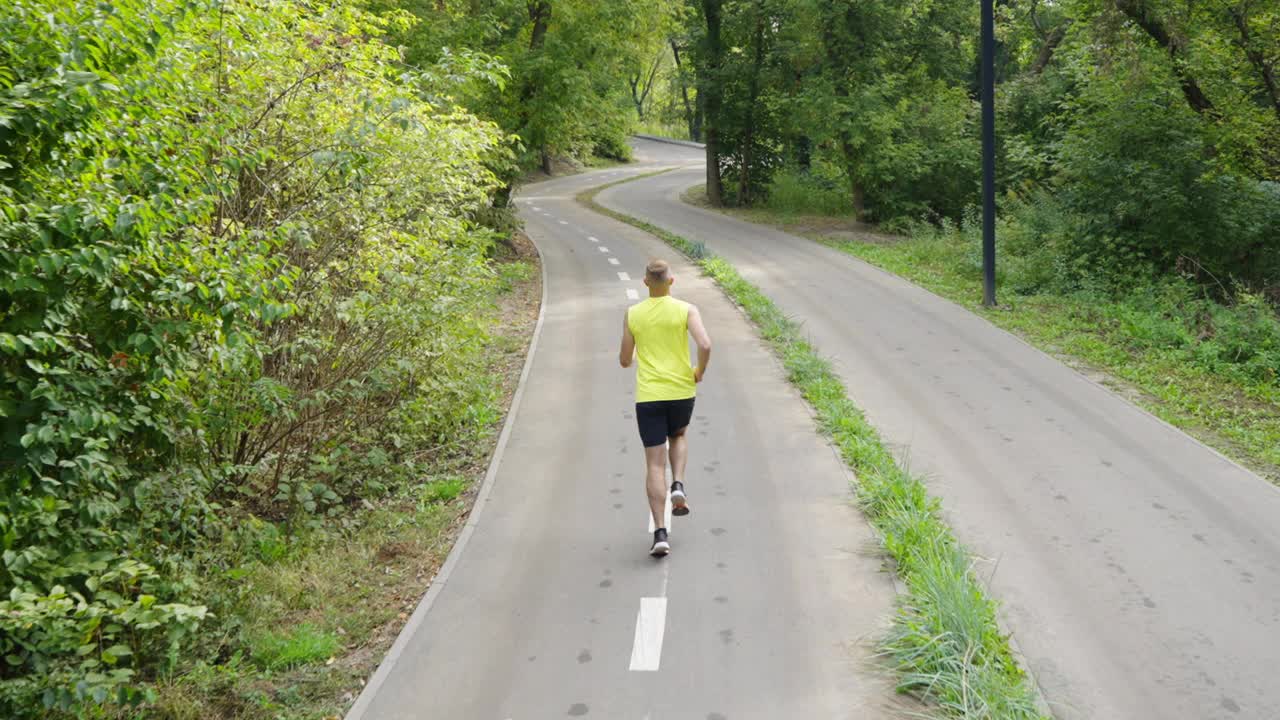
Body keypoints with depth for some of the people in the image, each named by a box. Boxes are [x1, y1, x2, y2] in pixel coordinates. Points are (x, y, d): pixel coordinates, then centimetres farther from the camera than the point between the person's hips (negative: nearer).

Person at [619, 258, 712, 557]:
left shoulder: (632, 314, 0)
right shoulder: (686, 310, -4)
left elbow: (625, 360, 5)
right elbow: (705, 345, -17)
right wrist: (700, 372, 2)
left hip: (648, 394, 0)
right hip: (681, 390, 0)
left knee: (654, 463, 2)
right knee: (678, 437, 31)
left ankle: (660, 533, -6)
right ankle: (678, 485, 7)